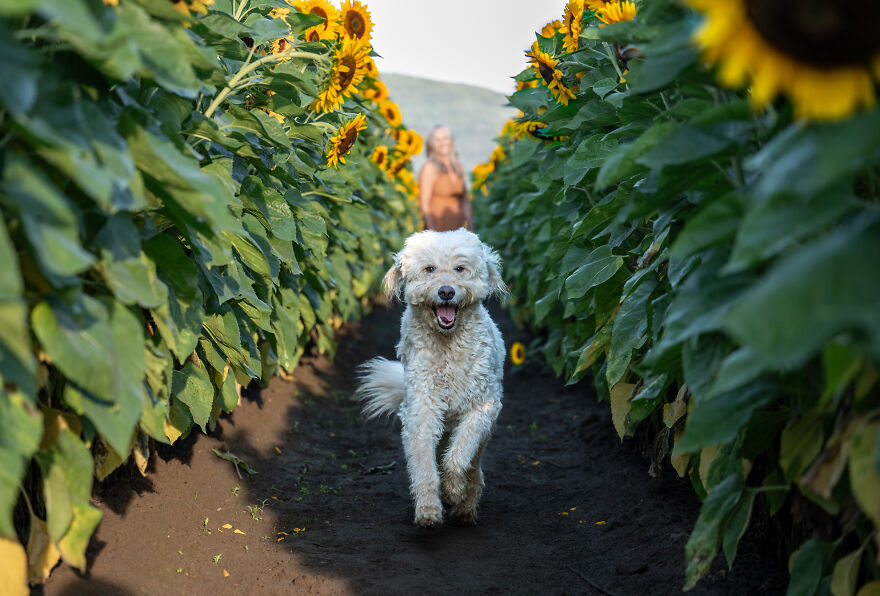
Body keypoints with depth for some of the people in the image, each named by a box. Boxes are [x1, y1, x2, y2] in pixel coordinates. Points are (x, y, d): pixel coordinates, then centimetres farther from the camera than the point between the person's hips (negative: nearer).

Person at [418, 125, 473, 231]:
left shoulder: (458, 167, 13)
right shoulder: (429, 168, -5)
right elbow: (424, 202, -9)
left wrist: (470, 227, 11)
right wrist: (432, 232, -14)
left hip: (458, 227, 5)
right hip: (438, 227, -5)